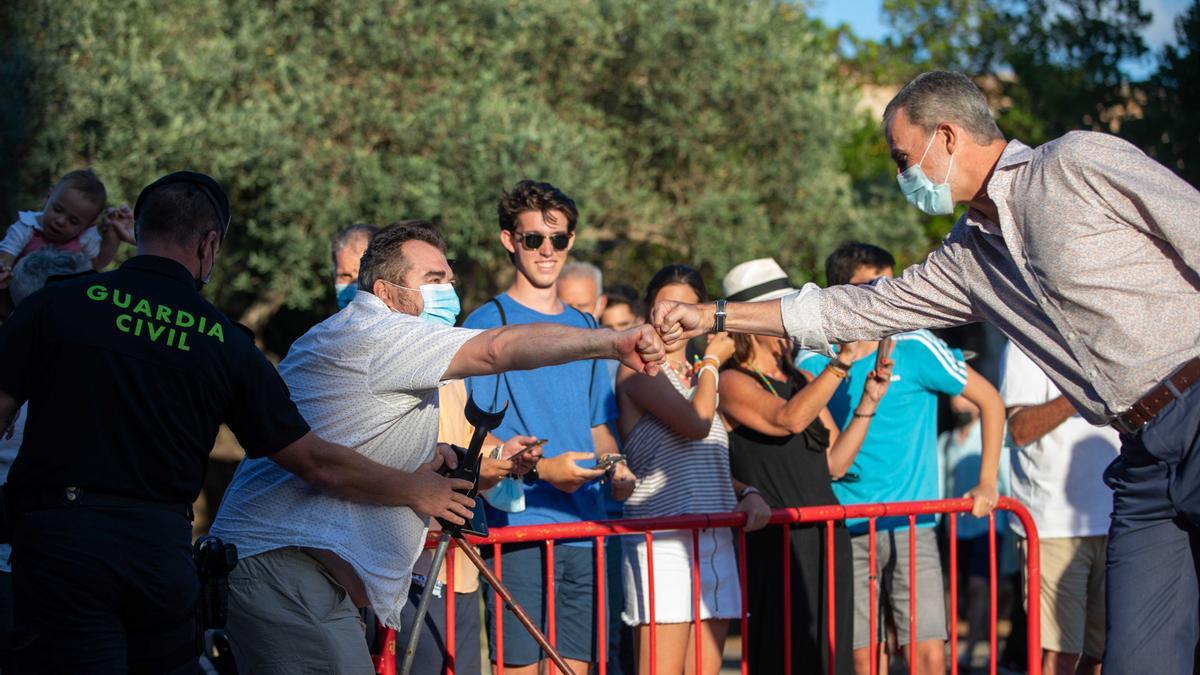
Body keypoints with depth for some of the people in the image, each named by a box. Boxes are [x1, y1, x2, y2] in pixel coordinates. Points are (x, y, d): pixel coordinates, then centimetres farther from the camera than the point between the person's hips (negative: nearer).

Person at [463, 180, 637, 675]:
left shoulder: (585, 328, 17)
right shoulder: (489, 323, -1)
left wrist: (616, 470, 2)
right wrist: (542, 468, -21)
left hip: (584, 529, 6)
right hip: (518, 526, -6)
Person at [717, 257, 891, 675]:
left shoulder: (802, 382, 17)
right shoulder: (733, 383, -5)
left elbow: (835, 463, 14)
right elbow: (788, 420, -23)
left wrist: (868, 402, 4)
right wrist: (844, 361, -24)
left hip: (825, 538, 7)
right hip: (774, 544, -7)